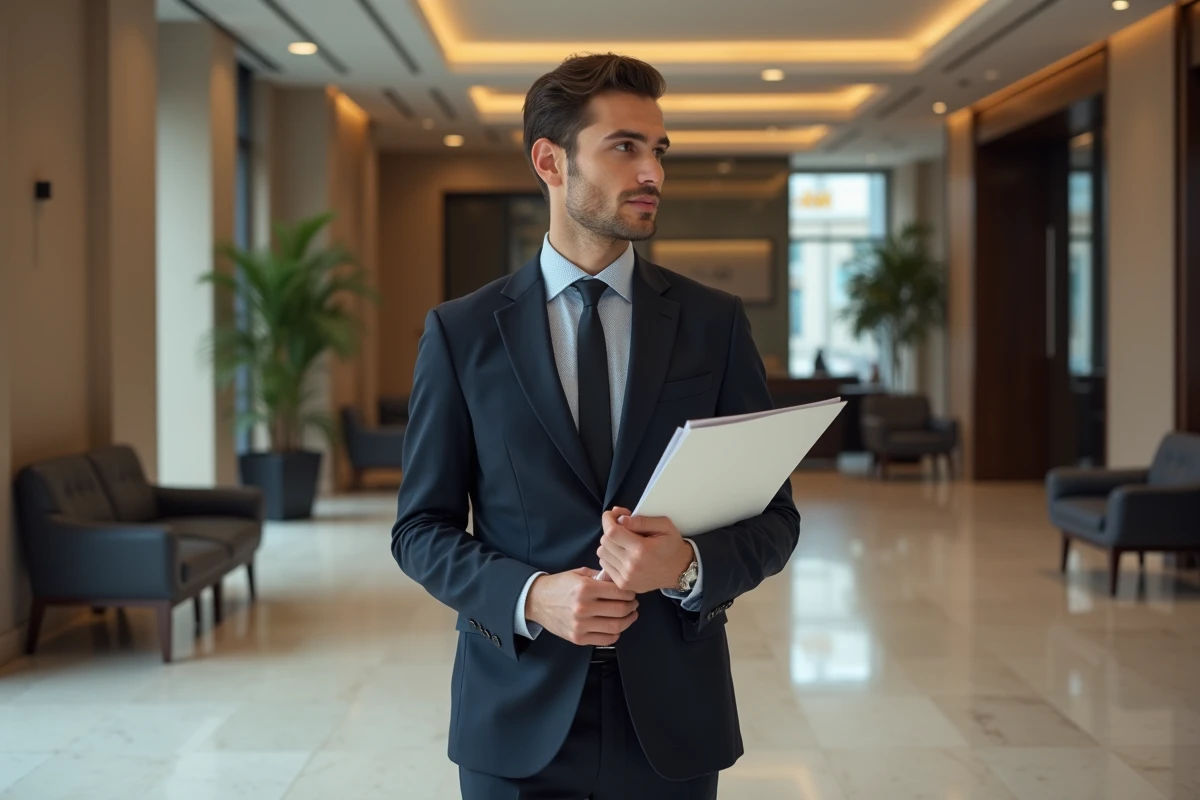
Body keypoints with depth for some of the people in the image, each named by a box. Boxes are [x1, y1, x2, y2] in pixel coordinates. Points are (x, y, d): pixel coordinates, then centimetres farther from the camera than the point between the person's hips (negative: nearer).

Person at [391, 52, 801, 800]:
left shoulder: (716, 323, 1)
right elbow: (422, 528, 1)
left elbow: (774, 518, 2)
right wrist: (531, 596, -16)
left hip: (672, 717, 1)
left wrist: (690, 565, -18)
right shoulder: (461, 332, -1)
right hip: (517, 720, -1)